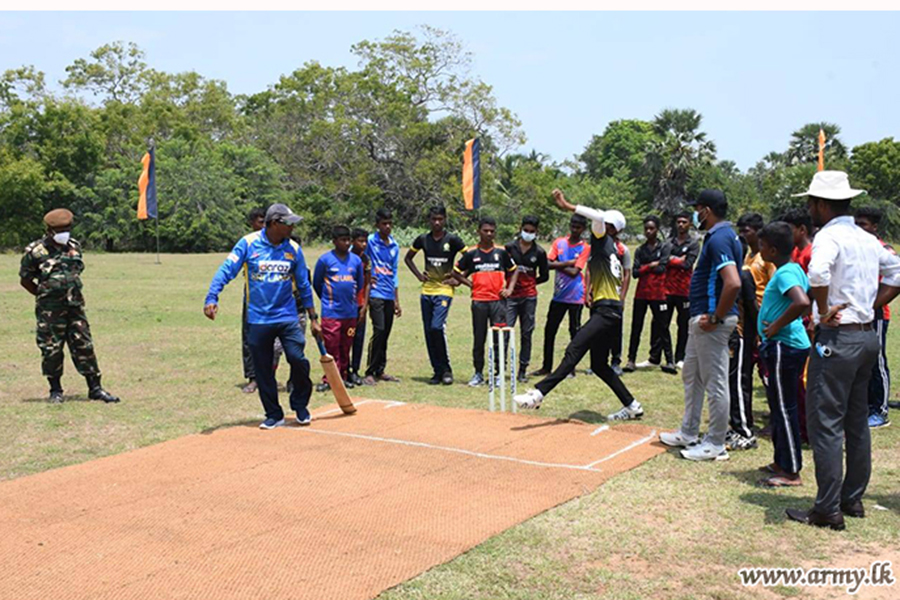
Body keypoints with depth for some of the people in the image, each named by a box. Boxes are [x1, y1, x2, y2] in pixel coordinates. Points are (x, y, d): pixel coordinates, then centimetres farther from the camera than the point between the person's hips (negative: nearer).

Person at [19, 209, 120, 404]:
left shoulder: (74, 247, 8)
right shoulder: (36, 251, -7)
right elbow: (25, 280, 1)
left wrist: (72, 295, 14)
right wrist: (45, 296, 4)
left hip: (75, 306, 4)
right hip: (50, 310, -4)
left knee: (84, 346, 4)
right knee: (52, 349, 3)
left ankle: (95, 388, 9)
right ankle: (56, 391, 17)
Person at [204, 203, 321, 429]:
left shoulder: (293, 249, 2)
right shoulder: (248, 243, -6)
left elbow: (304, 286, 9)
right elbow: (226, 270, -10)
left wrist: (313, 319, 10)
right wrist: (211, 298, -25)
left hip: (288, 317, 1)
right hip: (258, 319, -1)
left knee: (298, 360, -9)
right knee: (262, 370, 6)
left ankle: (300, 406, 15)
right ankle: (274, 415, 23)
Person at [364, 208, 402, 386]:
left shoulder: (394, 246, 14)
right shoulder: (370, 241, -4)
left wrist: (397, 301, 17)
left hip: (389, 296, 6)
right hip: (375, 293, -6)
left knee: (385, 333, 9)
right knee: (379, 331, -13)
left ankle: (380, 370, 18)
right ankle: (370, 372, -5)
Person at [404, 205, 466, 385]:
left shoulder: (452, 239, -4)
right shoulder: (423, 239, 7)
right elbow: (408, 258, 21)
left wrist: (458, 279, -5)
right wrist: (419, 275, 8)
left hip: (444, 291, -4)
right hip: (426, 291, 5)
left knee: (437, 327, -19)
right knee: (429, 332, 5)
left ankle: (446, 369, -4)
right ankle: (437, 371, 16)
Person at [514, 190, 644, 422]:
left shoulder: (603, 240, -3)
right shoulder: (611, 249, 23)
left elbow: (598, 217, -23)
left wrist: (569, 207, -23)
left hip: (606, 310, -10)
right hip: (610, 310, 10)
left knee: (574, 351, -21)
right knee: (599, 364, 16)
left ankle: (538, 393, -31)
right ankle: (632, 405, 21)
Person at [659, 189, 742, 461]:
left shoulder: (719, 238, -19)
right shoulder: (723, 235, 13)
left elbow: (733, 283, -31)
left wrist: (716, 318, -22)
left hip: (710, 321, -11)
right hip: (701, 318, 11)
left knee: (715, 383, -1)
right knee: (691, 376, 21)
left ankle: (715, 445, 10)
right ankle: (689, 433, 33)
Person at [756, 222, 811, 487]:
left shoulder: (784, 273, -18)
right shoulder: (794, 269, 12)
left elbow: (802, 302, -35)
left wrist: (777, 326, -22)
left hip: (784, 347, -10)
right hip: (795, 344, 10)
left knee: (784, 408, -3)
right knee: (779, 404, 18)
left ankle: (791, 472, 4)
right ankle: (782, 462, 28)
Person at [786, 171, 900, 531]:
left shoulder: (829, 236, -14)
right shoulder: (868, 240, 12)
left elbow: (818, 273, -34)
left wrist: (823, 311, -19)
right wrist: (870, 307, 14)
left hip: (838, 338, -9)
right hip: (868, 336, 9)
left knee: (825, 424, -3)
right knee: (857, 422, 16)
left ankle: (828, 510, 1)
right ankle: (853, 499, 27)